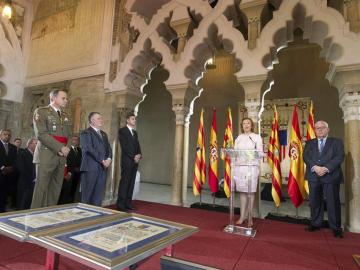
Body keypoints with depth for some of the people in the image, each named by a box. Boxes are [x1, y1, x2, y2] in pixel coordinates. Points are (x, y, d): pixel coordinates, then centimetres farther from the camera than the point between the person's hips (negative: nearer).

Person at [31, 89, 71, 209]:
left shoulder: (65, 116, 18)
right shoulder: (41, 111, 0)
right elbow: (41, 134, -12)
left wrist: (65, 149, -2)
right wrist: (60, 147, -15)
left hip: (61, 157, 6)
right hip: (46, 156, -6)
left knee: (55, 190, 7)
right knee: (41, 189, -3)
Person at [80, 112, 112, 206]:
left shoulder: (104, 134, 21)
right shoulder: (86, 133, -4)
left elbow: (108, 148, 17)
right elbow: (89, 149, -15)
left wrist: (109, 159, -3)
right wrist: (102, 160, -14)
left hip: (103, 167, 7)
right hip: (91, 167, -7)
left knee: (99, 194, 9)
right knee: (88, 194, 2)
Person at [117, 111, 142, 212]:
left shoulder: (135, 132, 21)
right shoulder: (122, 131, -2)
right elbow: (124, 146, -11)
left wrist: (139, 155, -2)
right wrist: (133, 157, -12)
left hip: (135, 161, 7)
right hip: (127, 160, -7)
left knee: (131, 183, 6)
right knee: (124, 182, -6)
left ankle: (128, 203, 11)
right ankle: (120, 204, 0)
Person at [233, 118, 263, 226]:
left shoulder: (257, 137, 5)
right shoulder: (239, 138, 14)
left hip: (251, 167, -3)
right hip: (239, 167, 3)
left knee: (250, 192, 0)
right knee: (242, 191, 7)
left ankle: (249, 217, 9)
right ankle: (242, 216, 15)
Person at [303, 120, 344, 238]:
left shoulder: (336, 142, 8)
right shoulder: (309, 143, 15)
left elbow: (339, 157, -6)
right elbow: (306, 157, 2)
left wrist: (326, 168, -18)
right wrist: (315, 167, -15)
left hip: (331, 176, -2)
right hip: (313, 176, 3)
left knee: (333, 202, 1)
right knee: (314, 201, 8)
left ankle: (336, 227, 13)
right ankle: (315, 224, 20)